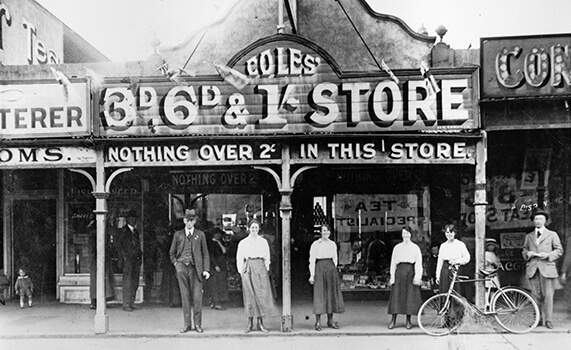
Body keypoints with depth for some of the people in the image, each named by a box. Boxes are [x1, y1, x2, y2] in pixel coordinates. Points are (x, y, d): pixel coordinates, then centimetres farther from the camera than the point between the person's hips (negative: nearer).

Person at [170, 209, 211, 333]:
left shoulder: (200, 234, 8)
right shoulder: (178, 234, 10)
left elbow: (205, 254, 7)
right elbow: (172, 253, 17)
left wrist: (206, 269, -1)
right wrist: (176, 263, 2)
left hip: (196, 268, -1)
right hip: (182, 267, 1)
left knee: (197, 297, -3)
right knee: (185, 297, 4)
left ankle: (198, 324, 8)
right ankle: (187, 324, 12)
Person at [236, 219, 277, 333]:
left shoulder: (263, 242, 11)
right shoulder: (243, 242, 9)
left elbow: (267, 258, 12)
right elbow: (239, 258, 9)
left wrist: (266, 269, 2)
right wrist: (241, 271, 1)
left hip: (260, 268, 1)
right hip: (248, 268, 0)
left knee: (262, 293, -5)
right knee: (249, 294, -1)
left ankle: (260, 322, 2)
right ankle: (250, 322, 7)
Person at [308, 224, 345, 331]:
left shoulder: (333, 244, 11)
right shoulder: (316, 244, -3)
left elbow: (335, 259, 16)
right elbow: (312, 260, -5)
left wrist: (334, 271, 12)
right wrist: (312, 275, -10)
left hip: (331, 269, 5)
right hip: (320, 269, -5)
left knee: (331, 294, 6)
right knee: (319, 294, -5)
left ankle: (330, 321, 16)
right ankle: (318, 322, -1)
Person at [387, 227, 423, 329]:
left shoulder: (415, 247, 6)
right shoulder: (397, 247, 10)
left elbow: (418, 263, 2)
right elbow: (393, 262, 9)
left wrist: (418, 276, -8)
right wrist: (392, 276, 2)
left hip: (411, 272, -1)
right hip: (399, 272, 1)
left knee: (410, 296, 0)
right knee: (396, 295, -3)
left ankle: (408, 321, 9)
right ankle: (393, 320, 1)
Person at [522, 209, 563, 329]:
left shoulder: (552, 234, 11)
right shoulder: (529, 236, 18)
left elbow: (559, 250, 7)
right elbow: (524, 250, 21)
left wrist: (548, 255, -10)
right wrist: (527, 253, -2)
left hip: (547, 267, -2)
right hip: (532, 268, 2)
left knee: (548, 295, -5)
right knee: (536, 295, 2)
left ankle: (548, 320, 2)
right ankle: (538, 319, 11)